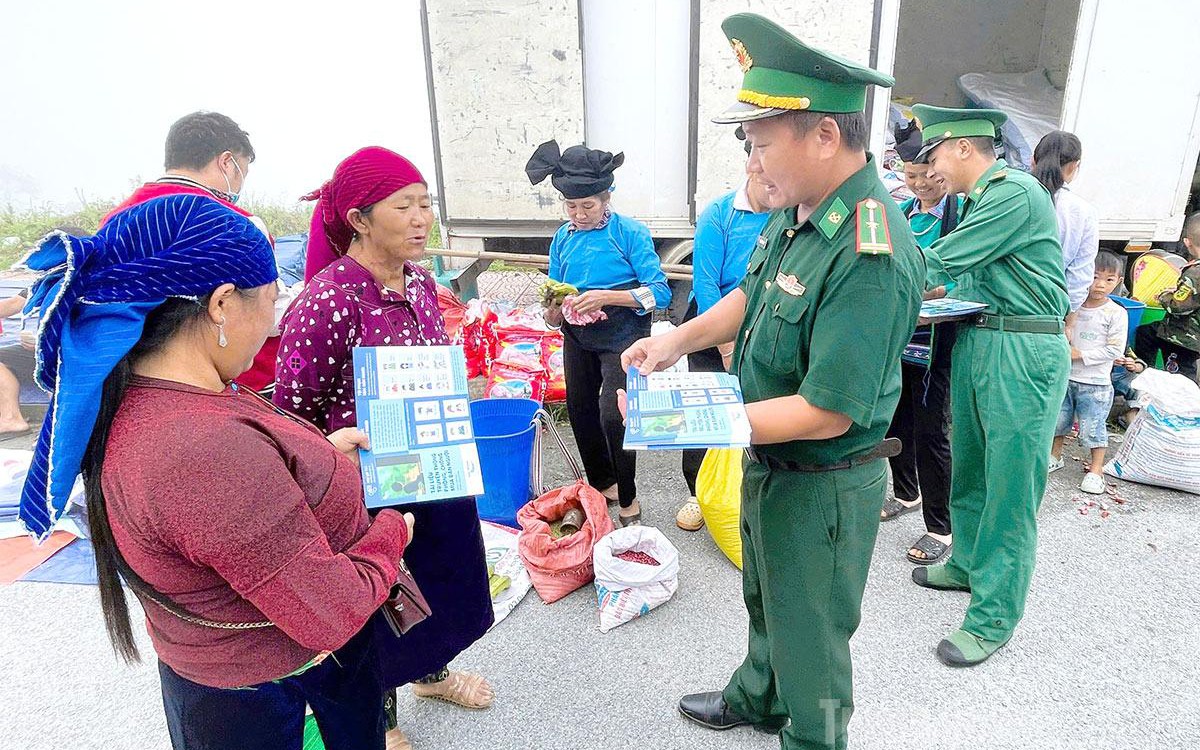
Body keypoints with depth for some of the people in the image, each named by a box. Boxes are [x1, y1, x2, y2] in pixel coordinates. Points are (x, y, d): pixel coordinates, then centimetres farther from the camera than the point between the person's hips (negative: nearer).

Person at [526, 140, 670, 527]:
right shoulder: (563, 238, 4)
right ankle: (602, 483, 37)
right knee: (580, 411, 14)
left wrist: (607, 296, -26)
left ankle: (628, 499, 7)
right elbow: (552, 316, 10)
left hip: (622, 338, -6)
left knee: (612, 415, -14)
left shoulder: (630, 233, -12)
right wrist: (554, 308, -15)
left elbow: (660, 291, -17)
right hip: (578, 338, 6)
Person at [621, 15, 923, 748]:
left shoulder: (870, 256, -33)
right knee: (766, 600, 31)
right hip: (769, 464, 9)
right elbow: (753, 294, 11)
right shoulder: (799, 211, -5)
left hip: (823, 486, -9)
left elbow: (827, 413, -31)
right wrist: (679, 339, -2)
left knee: (810, 634, 16)